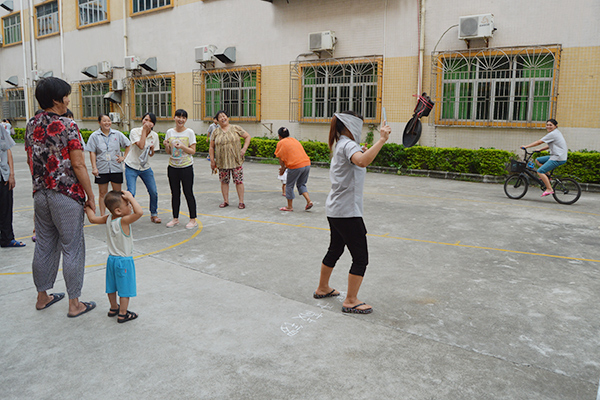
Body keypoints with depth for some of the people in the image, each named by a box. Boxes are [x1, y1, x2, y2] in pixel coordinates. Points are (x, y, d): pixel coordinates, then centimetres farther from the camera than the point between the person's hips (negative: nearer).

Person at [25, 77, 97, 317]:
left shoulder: (31, 126, 8)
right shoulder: (67, 127, -14)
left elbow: (31, 161, 15)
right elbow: (78, 166, -16)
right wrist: (90, 196, -9)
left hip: (40, 195, 7)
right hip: (66, 197, -7)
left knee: (44, 247, 17)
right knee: (72, 249, 1)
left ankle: (42, 296, 30)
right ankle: (74, 304, 9)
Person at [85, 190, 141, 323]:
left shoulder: (108, 219, -5)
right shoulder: (123, 221, -26)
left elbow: (93, 218, 6)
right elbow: (139, 212, -41)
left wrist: (88, 207, 20)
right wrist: (131, 197, -32)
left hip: (111, 259, 8)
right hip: (124, 260, -8)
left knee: (112, 287, 20)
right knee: (125, 288, 5)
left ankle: (113, 308, 37)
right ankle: (122, 314, 13)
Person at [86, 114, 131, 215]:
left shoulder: (117, 134, 6)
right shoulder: (94, 136, 2)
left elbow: (128, 145, 17)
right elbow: (92, 153, -1)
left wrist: (124, 157, 6)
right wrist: (94, 167, -8)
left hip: (116, 168, 1)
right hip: (102, 169, -1)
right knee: (102, 193, 5)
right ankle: (102, 216, 11)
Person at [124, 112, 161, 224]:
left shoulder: (154, 135, 1)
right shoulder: (135, 131, -11)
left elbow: (151, 154, 8)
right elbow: (141, 146, -28)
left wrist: (152, 149, -15)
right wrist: (144, 130, -22)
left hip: (145, 167, 4)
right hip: (132, 166, -4)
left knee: (154, 192, 4)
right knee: (131, 193, -15)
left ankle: (154, 214, 25)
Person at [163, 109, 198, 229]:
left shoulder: (189, 132, -4)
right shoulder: (170, 132, 6)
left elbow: (193, 151, -7)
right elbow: (169, 152, 10)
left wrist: (182, 147, -22)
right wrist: (166, 146, -11)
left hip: (186, 167, -4)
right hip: (173, 167, 4)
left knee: (188, 193, -2)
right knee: (175, 193, 10)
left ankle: (193, 220, 7)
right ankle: (175, 218, 21)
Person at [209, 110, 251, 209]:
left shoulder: (236, 128, 4)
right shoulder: (215, 132, 7)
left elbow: (247, 136, 9)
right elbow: (211, 147, 9)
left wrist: (244, 148, -3)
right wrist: (212, 160, 3)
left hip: (236, 160, -2)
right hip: (222, 162, 2)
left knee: (239, 181, -2)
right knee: (224, 181, 7)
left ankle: (241, 201, 5)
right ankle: (225, 201, 19)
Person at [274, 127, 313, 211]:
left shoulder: (280, 143, 3)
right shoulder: (294, 140, 23)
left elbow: (281, 159, 3)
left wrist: (283, 168, 20)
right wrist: (285, 168, 26)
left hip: (296, 166, -6)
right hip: (307, 164, 6)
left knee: (289, 186, 12)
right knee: (301, 184, 22)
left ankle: (289, 206, 19)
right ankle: (309, 201, 6)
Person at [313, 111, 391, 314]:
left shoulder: (340, 145, 15)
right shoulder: (348, 145, -16)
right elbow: (362, 161, -40)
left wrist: (361, 153, 18)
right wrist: (382, 140, -39)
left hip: (335, 209, 11)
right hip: (347, 211, -11)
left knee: (335, 250, 23)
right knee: (361, 258, -3)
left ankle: (322, 289, 36)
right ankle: (351, 301, 4)